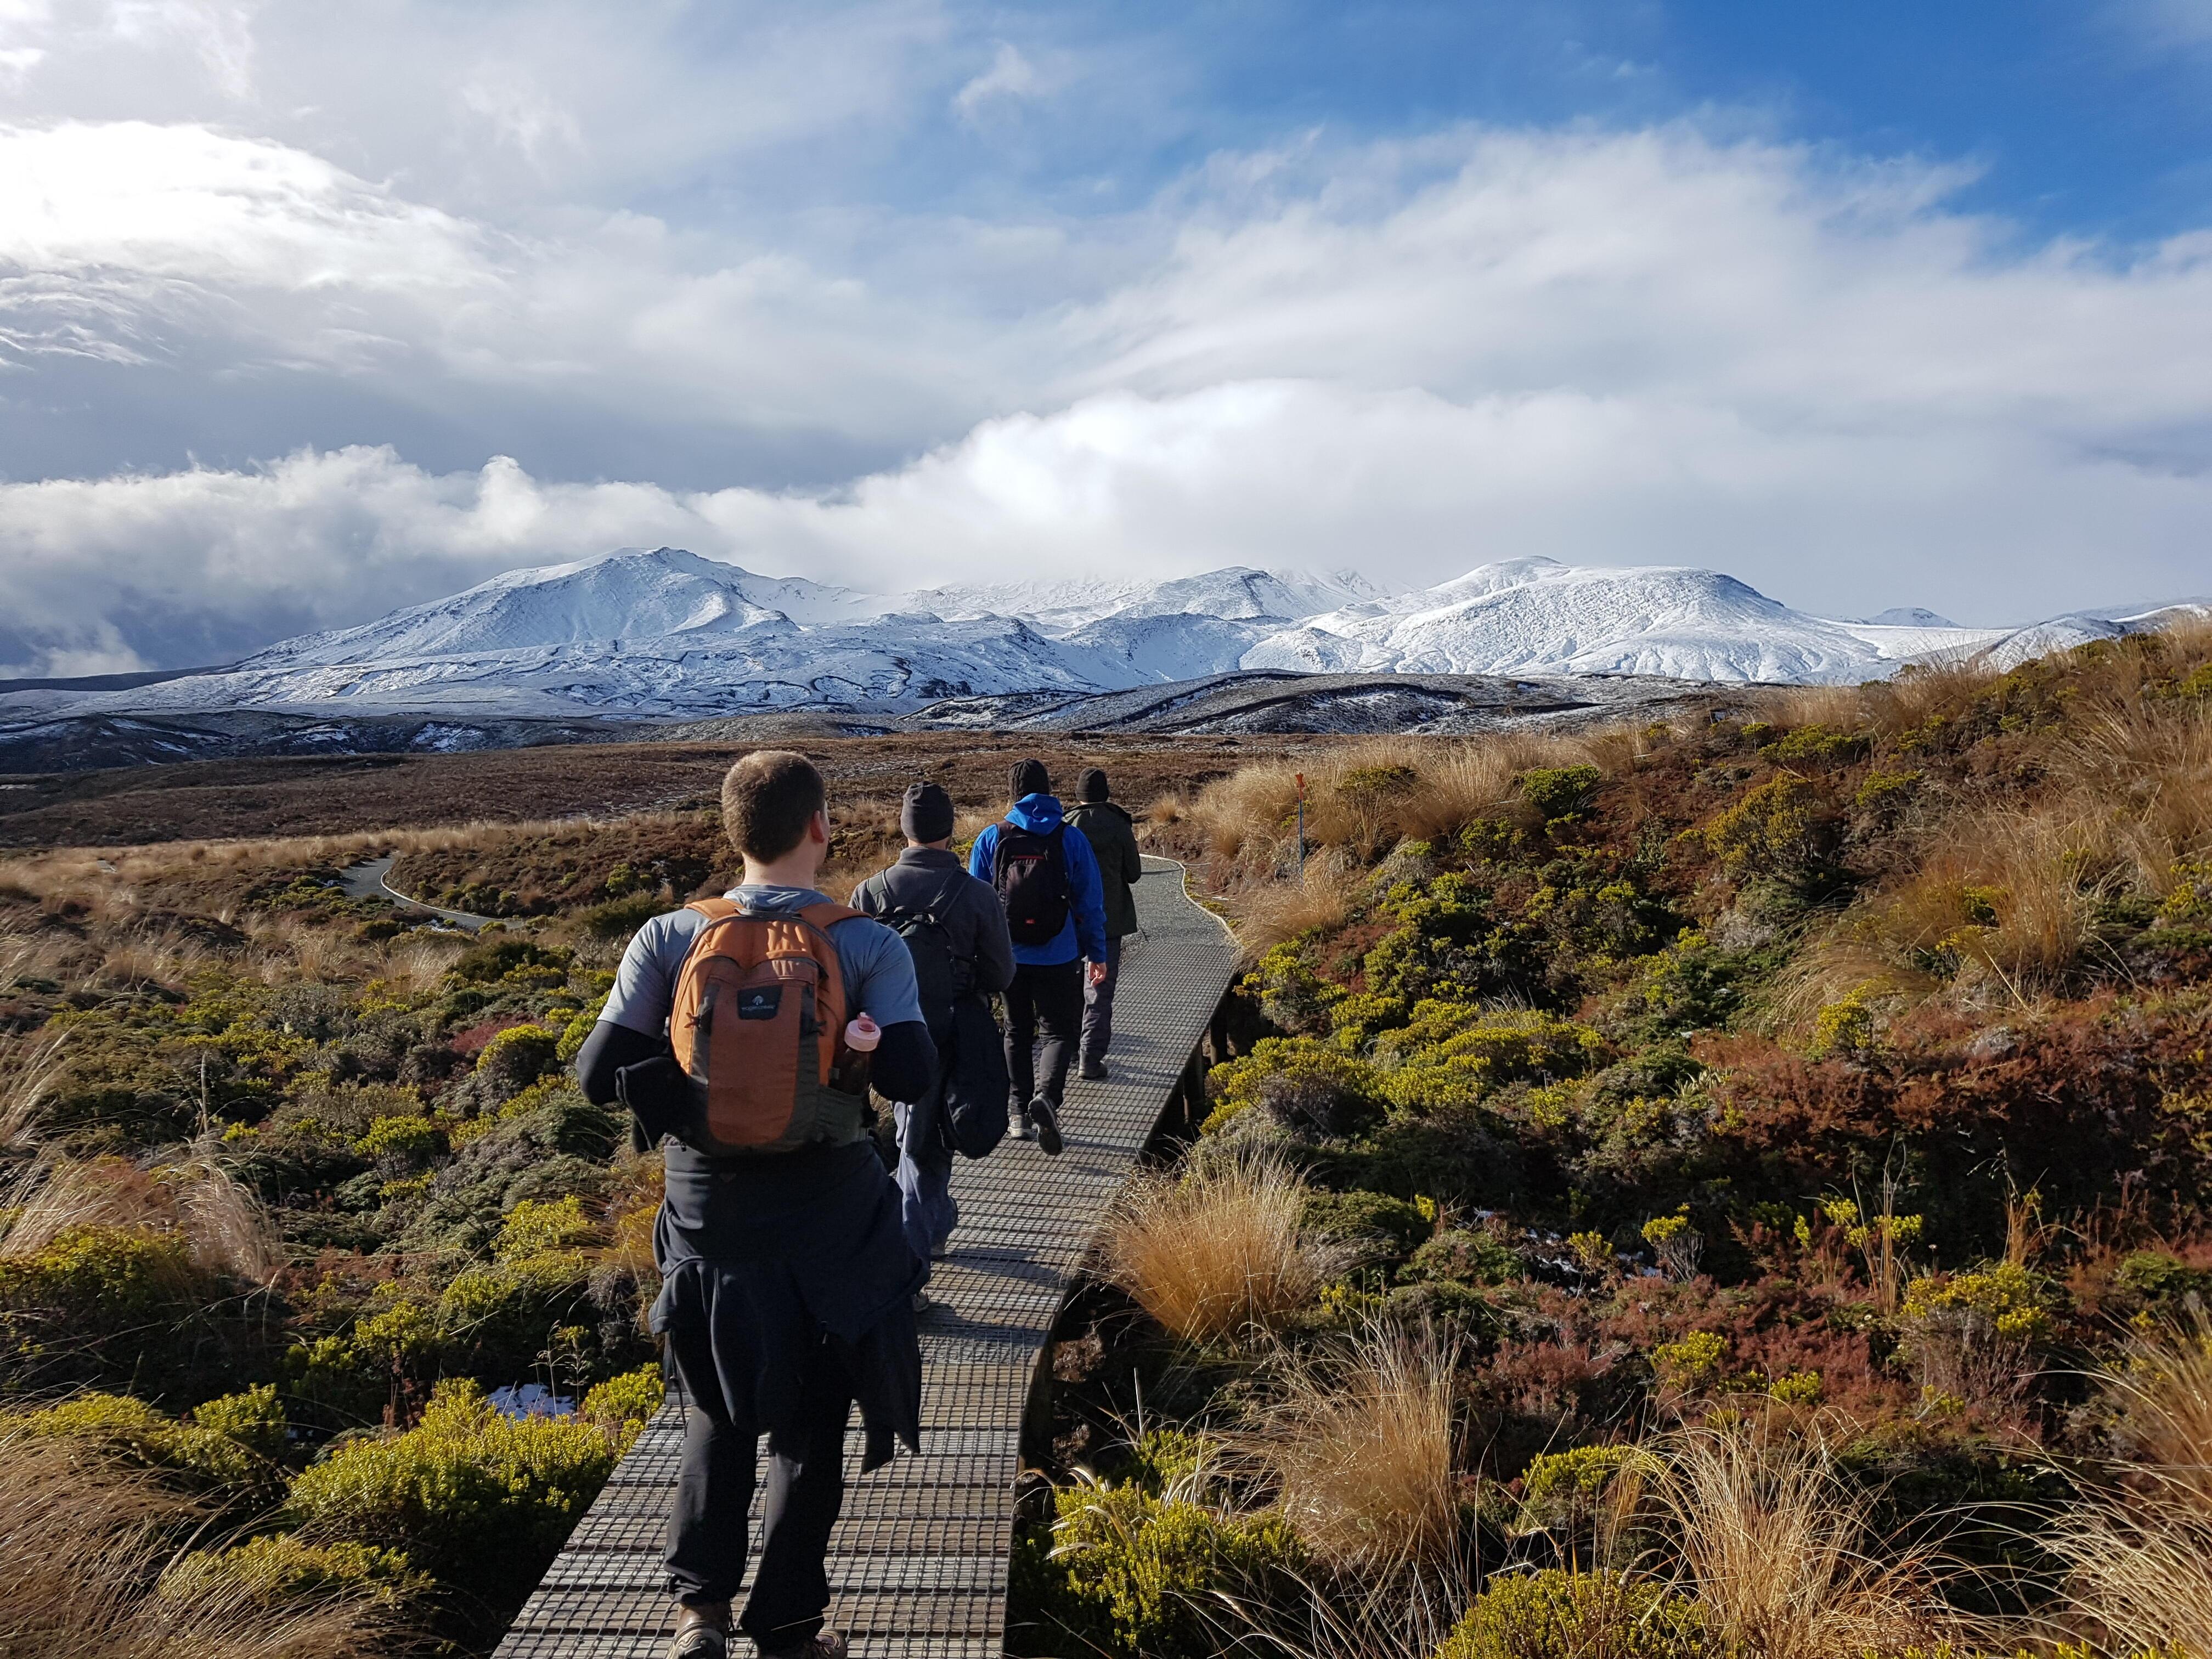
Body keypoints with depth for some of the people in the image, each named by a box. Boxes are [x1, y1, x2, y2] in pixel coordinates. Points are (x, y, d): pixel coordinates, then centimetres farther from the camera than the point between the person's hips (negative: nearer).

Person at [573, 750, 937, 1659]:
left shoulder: (669, 938, -9)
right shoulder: (870, 945, -13)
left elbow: (599, 1073, -10)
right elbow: (911, 1076, -21)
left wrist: (691, 1090, 3)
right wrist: (856, 1043, -2)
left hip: (710, 1211, 2)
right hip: (828, 1217, -2)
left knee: (720, 1413, 25)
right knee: (811, 1425, 17)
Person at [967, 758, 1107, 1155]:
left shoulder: (991, 838, -3)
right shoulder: (1070, 839, -5)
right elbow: (1091, 902, -1)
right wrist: (1097, 953, 8)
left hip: (1007, 956, 2)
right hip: (1058, 957, -2)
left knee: (1017, 1032, 17)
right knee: (1060, 1031, 7)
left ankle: (1018, 1111, 18)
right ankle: (1047, 1096, -17)